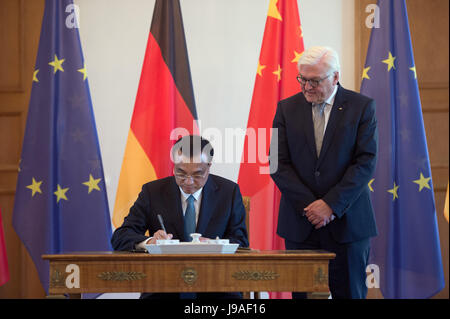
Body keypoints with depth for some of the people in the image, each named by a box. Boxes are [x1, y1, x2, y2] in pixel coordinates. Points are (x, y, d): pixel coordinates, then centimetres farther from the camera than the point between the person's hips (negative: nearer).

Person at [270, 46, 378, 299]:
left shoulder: (362, 107, 0)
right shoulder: (287, 108, 6)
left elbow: (366, 162, -7)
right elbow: (278, 163, 1)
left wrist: (331, 205, -14)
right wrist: (308, 205, -11)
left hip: (347, 221, -2)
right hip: (300, 224, 2)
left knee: (349, 292, 2)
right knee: (303, 294, 3)